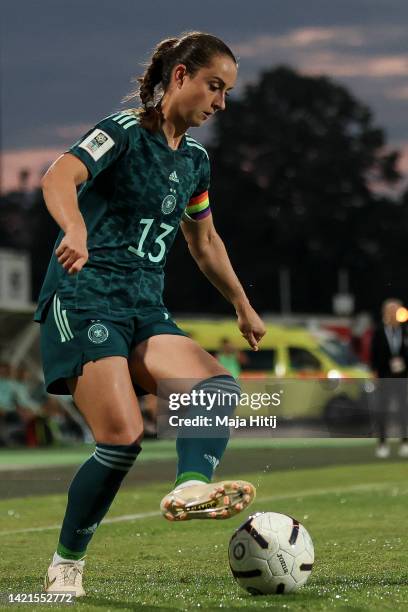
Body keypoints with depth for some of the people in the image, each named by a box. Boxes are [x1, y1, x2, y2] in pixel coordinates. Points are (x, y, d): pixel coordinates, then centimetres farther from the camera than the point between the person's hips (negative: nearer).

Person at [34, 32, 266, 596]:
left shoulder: (195, 161, 17)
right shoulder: (126, 132, -5)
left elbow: (205, 242, 34)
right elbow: (60, 178, -24)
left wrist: (243, 306, 38)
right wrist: (76, 230, -45)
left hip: (146, 311, 7)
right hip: (85, 298, -7)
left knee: (221, 385, -21)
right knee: (123, 438, -20)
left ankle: (192, 487, -44)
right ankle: (65, 566, -5)